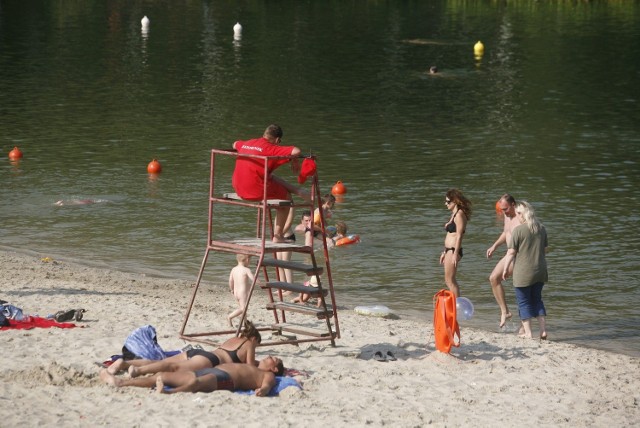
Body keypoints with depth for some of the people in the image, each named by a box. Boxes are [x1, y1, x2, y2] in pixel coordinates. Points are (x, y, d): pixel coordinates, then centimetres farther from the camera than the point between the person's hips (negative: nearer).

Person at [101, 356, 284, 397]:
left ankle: (167, 392, -71)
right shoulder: (250, 368, 36)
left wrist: (263, 390, -33)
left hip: (224, 379, -10)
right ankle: (120, 382, -2)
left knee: (195, 382, -44)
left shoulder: (267, 376, 9)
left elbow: (267, 385, -13)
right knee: (161, 375, 3)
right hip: (210, 371, 10)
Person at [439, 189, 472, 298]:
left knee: (450, 280, -6)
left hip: (453, 250, -10)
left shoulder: (459, 214, -13)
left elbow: (459, 236, -18)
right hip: (449, 250, 10)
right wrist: (444, 252, 23)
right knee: (449, 280, 13)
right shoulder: (454, 214, 16)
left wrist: (455, 254, -22)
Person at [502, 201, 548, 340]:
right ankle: (543, 330, 9)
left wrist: (505, 268, -2)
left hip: (523, 273, -6)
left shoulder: (518, 230, -13)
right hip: (540, 271, 6)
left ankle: (527, 332, 5)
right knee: (537, 299, 16)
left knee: (524, 302, 5)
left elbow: (511, 252, -12)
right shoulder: (541, 228, 5)